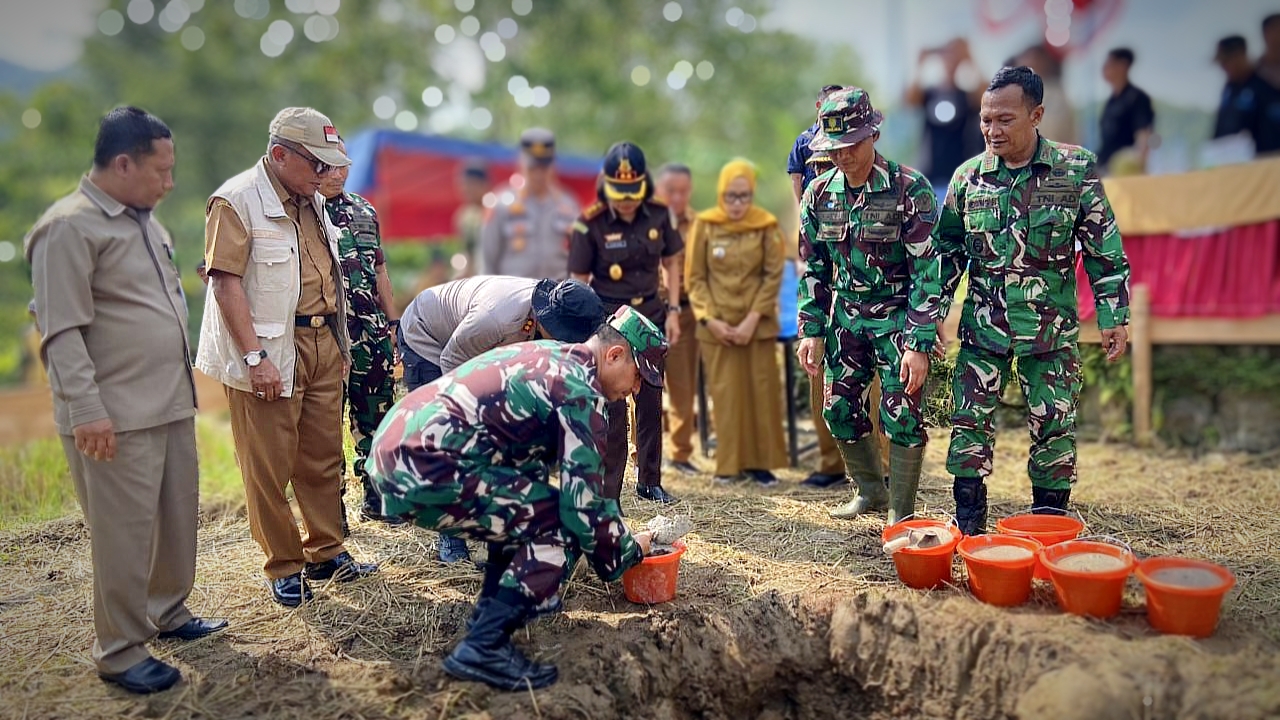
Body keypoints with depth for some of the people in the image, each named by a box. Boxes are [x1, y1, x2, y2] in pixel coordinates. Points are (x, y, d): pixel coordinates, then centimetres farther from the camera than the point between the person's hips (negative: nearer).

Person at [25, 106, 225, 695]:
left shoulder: (145, 221, 16)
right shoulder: (70, 227, -12)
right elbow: (62, 331, -17)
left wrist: (183, 380, 23)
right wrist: (86, 410, -21)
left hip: (171, 404, 8)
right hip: (117, 417, -8)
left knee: (178, 519, 15)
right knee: (125, 534, 0)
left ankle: (167, 612, 33)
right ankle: (120, 651, 14)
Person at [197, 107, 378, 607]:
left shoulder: (312, 202, 15)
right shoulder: (236, 201, -10)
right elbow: (226, 283, -16)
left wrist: (340, 342, 20)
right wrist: (256, 358, -21)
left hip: (321, 347, 7)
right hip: (269, 354, -7)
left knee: (323, 458, 12)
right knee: (270, 467, 1)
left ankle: (327, 554, 25)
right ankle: (284, 567, 15)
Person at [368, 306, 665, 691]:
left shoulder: (546, 357, 21)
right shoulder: (581, 391, -7)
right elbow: (583, 503, -10)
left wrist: (616, 528, 31)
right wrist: (629, 551, 8)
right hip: (427, 469, -10)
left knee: (523, 502, 25)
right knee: (561, 525, -4)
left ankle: (491, 607, 28)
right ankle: (484, 646, -9)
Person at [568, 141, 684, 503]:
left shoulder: (659, 214, -2)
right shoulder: (590, 223, -13)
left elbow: (672, 262, 9)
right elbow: (578, 282, -8)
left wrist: (673, 311, 2)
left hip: (650, 313, 4)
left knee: (651, 401, 11)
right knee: (612, 407, -5)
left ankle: (649, 480, 26)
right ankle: (607, 492, 3)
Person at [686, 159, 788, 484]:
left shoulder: (766, 226, -3)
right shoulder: (705, 225, -2)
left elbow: (773, 276, -4)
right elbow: (695, 277, 0)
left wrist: (753, 319, -11)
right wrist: (709, 318, -9)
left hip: (757, 324, 0)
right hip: (717, 325, 0)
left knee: (761, 392, 3)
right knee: (725, 394, 3)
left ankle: (761, 462, 13)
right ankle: (730, 464, 12)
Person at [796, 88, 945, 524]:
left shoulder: (910, 189, -14)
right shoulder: (819, 194, 1)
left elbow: (928, 271, -15)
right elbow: (813, 269, 8)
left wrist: (919, 344, -19)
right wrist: (811, 332, 2)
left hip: (898, 319, -5)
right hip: (845, 319, 5)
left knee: (901, 417, -5)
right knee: (839, 410, 9)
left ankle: (901, 514, 13)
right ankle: (870, 491, 32)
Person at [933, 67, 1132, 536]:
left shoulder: (1077, 169, -5)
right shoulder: (968, 176, 0)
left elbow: (1104, 250, -1)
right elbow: (947, 251, 7)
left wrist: (1113, 316, -3)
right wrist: (932, 315, 4)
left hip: (1051, 329, -1)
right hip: (983, 325, 2)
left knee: (1054, 427, 5)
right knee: (969, 421, 1)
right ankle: (968, 527, 13)